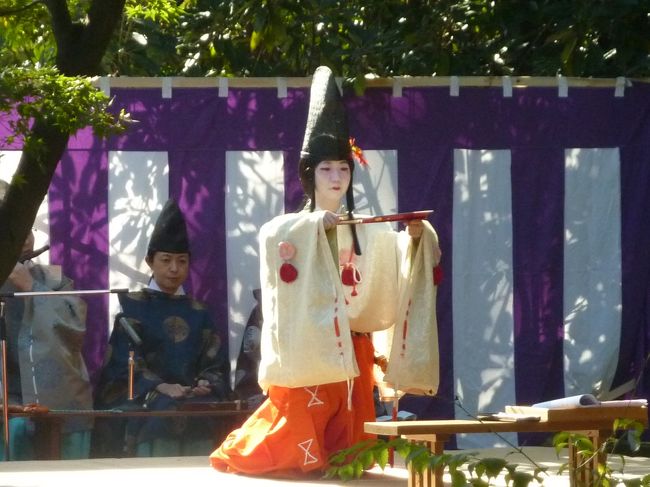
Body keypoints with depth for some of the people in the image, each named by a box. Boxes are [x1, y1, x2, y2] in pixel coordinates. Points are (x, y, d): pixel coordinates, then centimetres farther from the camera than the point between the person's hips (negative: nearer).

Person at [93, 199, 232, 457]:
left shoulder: (197, 313, 22)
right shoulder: (133, 305, 11)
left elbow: (215, 362, 13)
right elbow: (125, 361, -2)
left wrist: (207, 384, -11)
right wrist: (160, 387, -18)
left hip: (193, 397, 3)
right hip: (143, 398, -3)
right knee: (166, 412, -35)